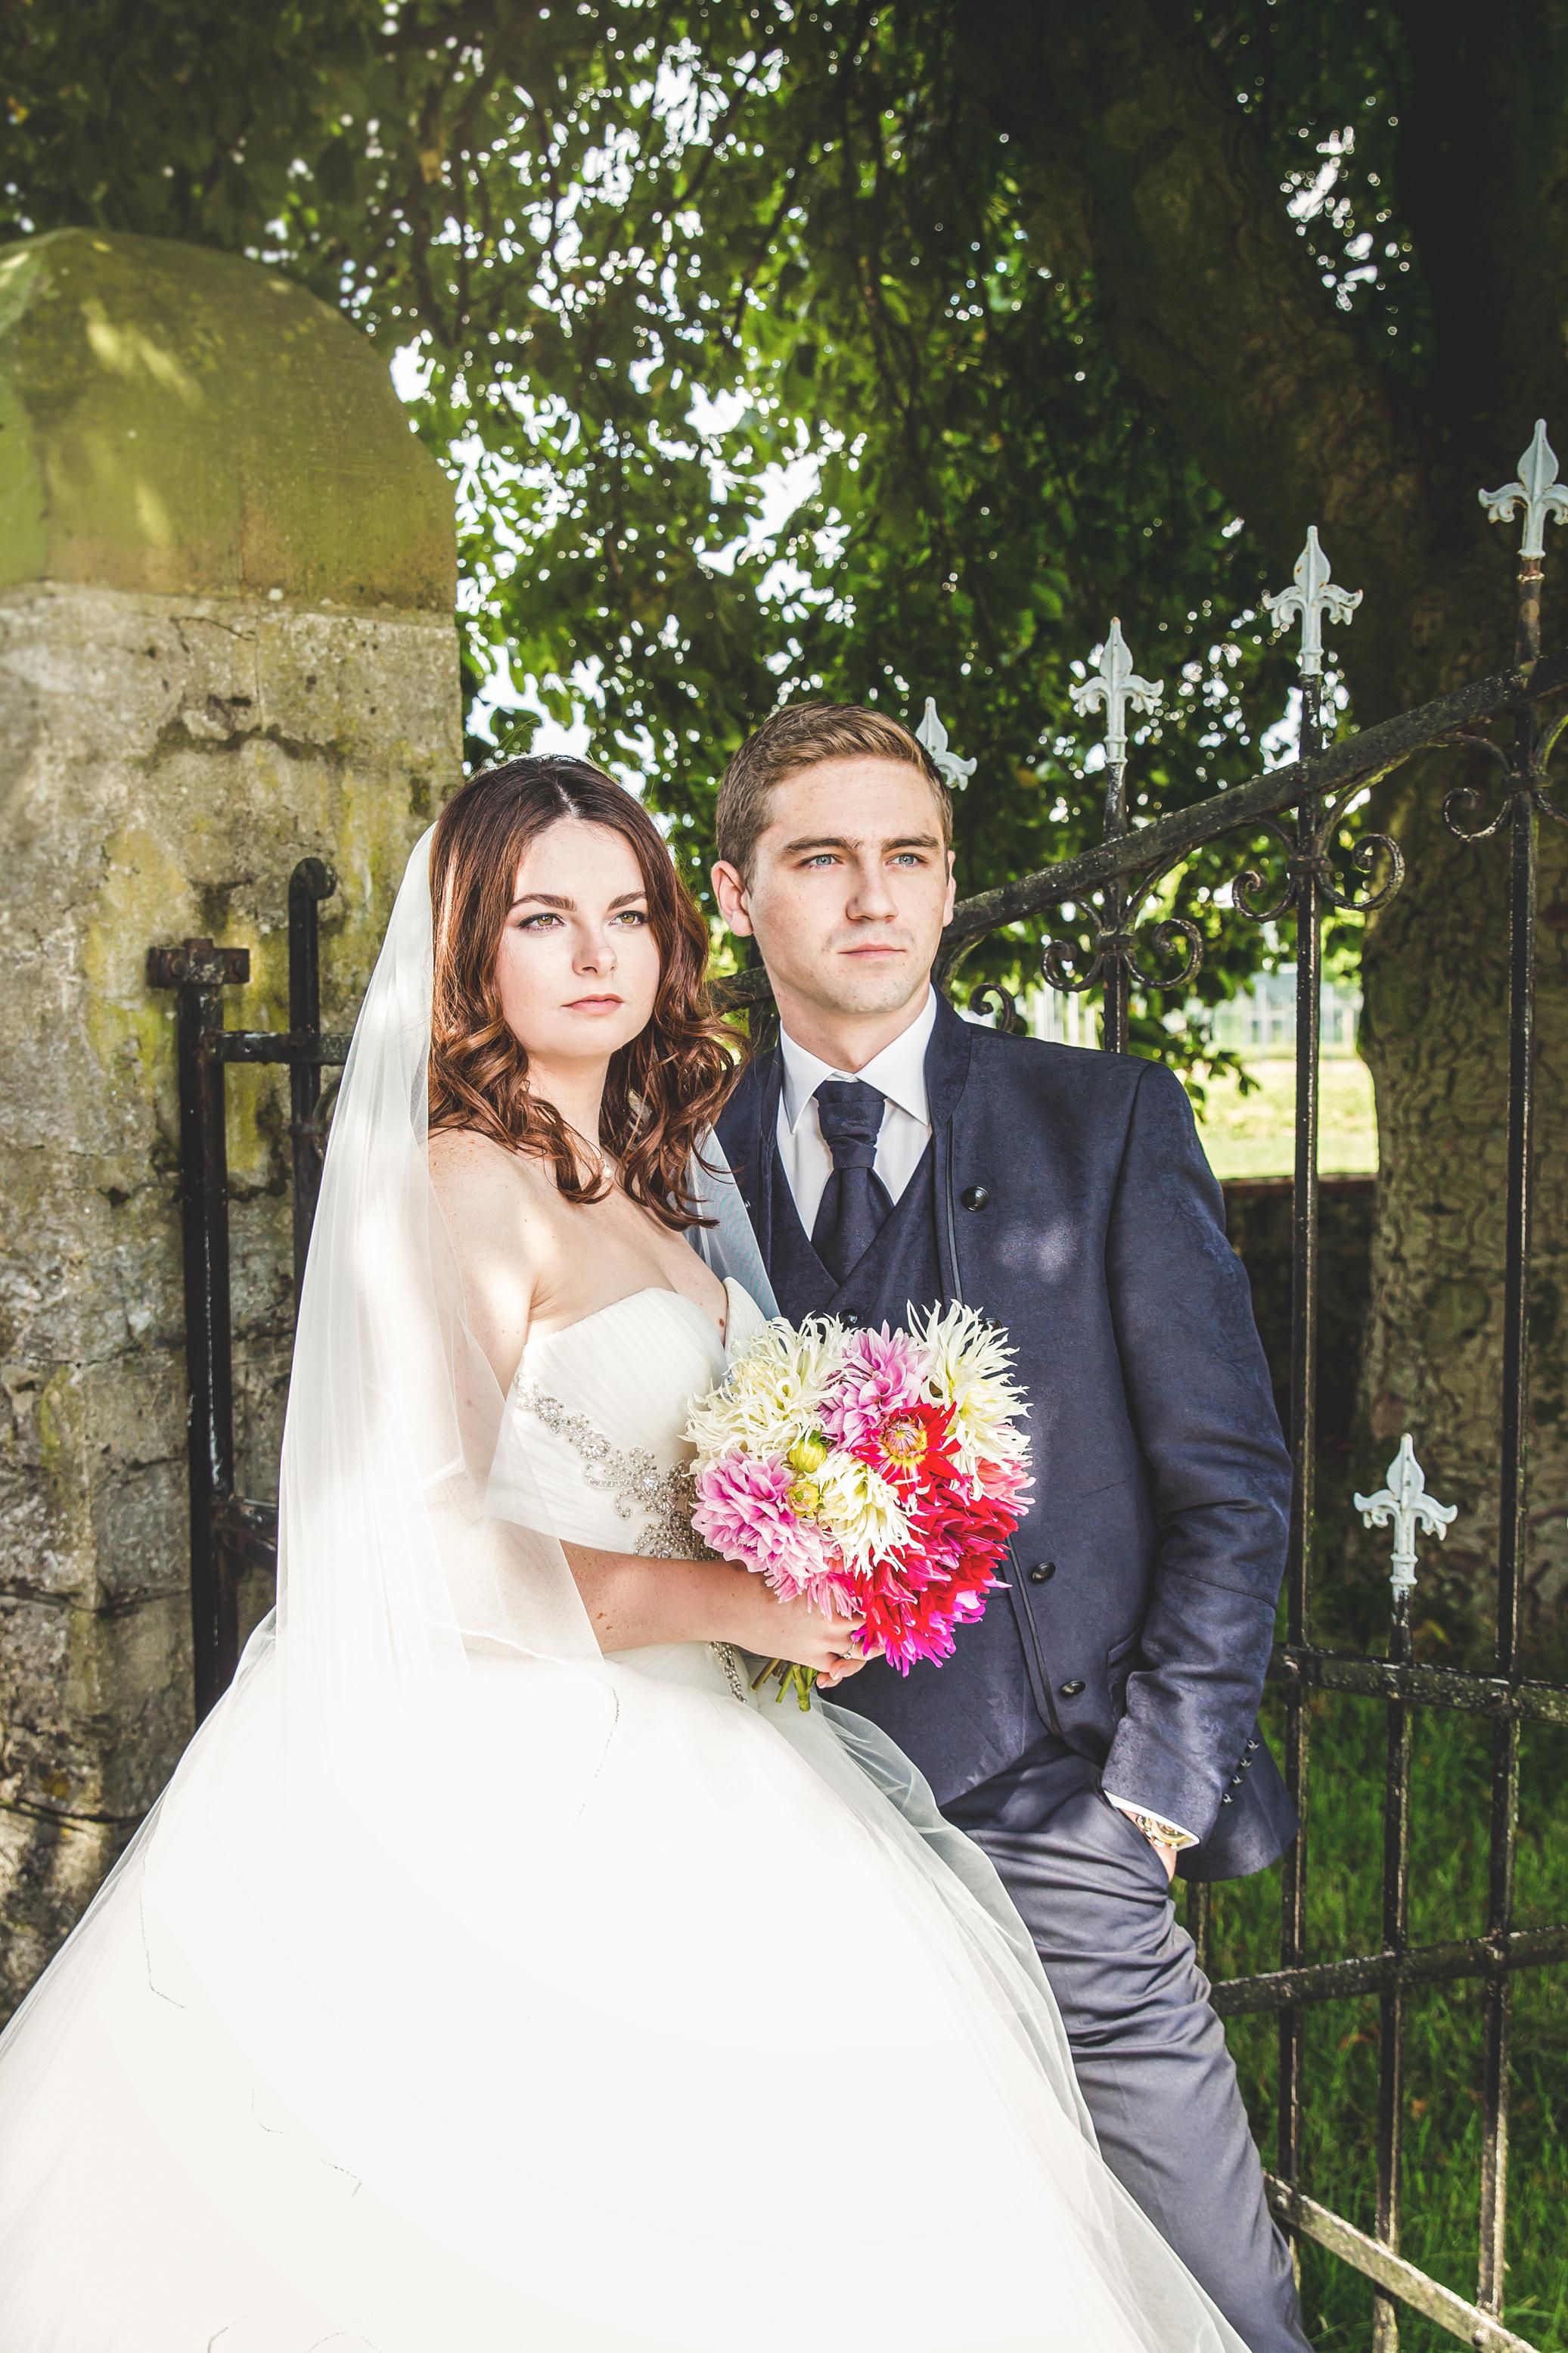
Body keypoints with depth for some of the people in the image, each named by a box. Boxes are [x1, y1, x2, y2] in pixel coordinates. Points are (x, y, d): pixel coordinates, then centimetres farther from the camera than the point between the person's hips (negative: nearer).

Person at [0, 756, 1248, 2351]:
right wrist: (731, 1604, -17)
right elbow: (419, 1543, -20)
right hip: (531, 1784, -8)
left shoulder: (645, 1179, 11)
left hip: (668, 1769, 8)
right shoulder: (464, 1184, -14)